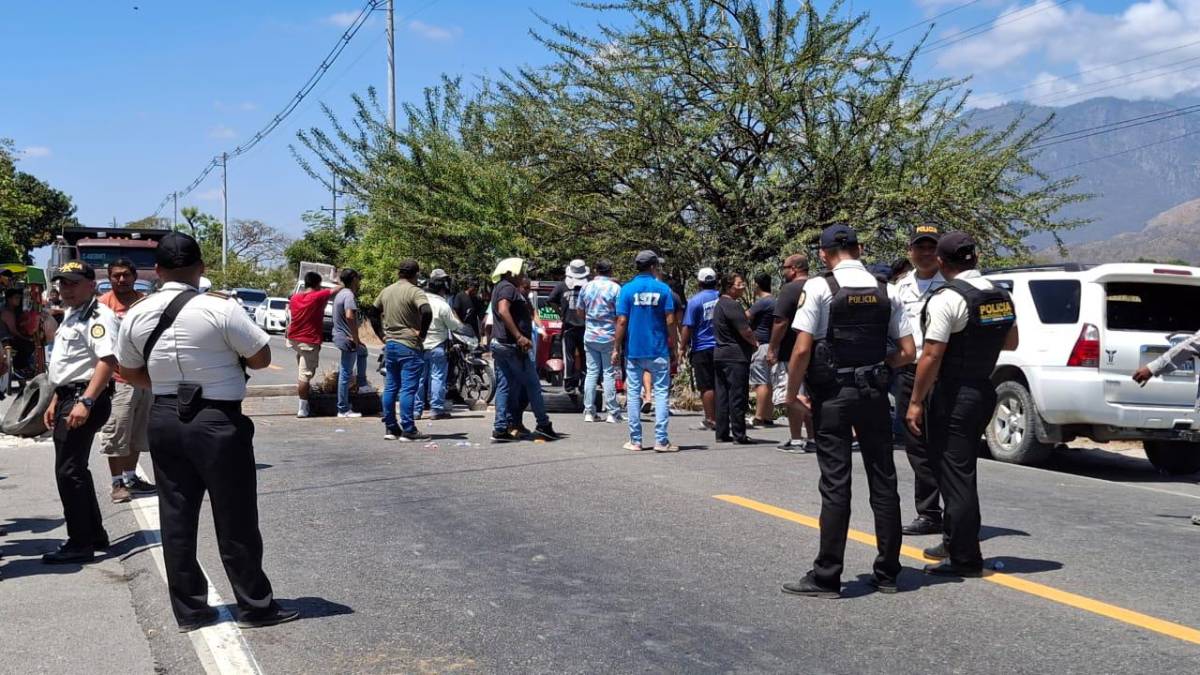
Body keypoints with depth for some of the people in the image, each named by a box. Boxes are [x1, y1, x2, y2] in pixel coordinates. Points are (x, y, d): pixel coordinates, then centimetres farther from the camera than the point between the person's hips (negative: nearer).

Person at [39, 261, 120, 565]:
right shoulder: (71, 317, 19)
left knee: (68, 472, -10)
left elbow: (108, 360, -26)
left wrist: (85, 402, -32)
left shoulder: (98, 316, -13)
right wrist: (56, 401, 25)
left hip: (85, 399, -10)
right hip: (68, 398, 10)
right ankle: (94, 534, 25)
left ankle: (80, 544, -4)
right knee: (74, 470, 15)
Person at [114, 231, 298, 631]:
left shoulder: (136, 316, 1)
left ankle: (189, 609, 19)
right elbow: (262, 358, -9)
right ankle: (255, 606, 15)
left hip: (164, 419, 5)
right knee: (235, 518, 5)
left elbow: (129, 372, 13)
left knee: (176, 516, 12)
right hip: (218, 422, -5)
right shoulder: (220, 310, -16)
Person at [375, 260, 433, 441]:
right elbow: (427, 312, -28)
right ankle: (408, 430, -5)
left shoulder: (386, 291, 11)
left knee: (390, 387, 11)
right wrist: (422, 334, -15)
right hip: (409, 346, -7)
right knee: (408, 389, -5)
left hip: (390, 345, 7)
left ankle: (390, 428, 16)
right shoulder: (414, 292, -12)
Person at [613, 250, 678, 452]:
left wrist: (616, 349, 1)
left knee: (633, 393, 7)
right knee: (661, 392, 3)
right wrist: (672, 348, 5)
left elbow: (621, 322, -6)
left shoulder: (627, 289, -1)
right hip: (658, 351, -1)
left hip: (633, 350, 1)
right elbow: (670, 321, -3)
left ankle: (635, 440, 8)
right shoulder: (663, 289, -1)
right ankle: (661, 440, -3)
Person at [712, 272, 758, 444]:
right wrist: (755, 343, 2)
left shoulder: (720, 303, 17)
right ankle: (739, 435, -3)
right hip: (736, 356, -10)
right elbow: (746, 331, -17)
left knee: (723, 396, 10)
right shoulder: (732, 305, -15)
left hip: (720, 355, 10)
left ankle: (722, 433, 13)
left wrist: (751, 342, 15)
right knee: (737, 396, -5)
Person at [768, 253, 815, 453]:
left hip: (791, 352, -8)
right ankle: (812, 439, 16)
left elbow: (781, 322, -17)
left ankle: (796, 441, -3)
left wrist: (772, 349, -11)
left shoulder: (790, 289, -12)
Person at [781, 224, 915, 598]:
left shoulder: (819, 287, -8)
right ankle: (887, 573, 18)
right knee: (883, 481, 11)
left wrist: (792, 393, -2)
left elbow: (802, 349, -14)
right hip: (875, 394, 4)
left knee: (835, 484, -1)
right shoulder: (886, 291, 5)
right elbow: (907, 352, 3)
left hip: (832, 395, -4)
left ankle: (826, 577, 3)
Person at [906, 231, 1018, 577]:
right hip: (984, 390, 8)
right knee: (962, 472, 20)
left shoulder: (947, 299, -17)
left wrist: (915, 402, -15)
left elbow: (931, 356, -20)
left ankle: (965, 559, 3)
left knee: (953, 476, -1)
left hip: (951, 395, -8)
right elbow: (1012, 342, 21)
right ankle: (955, 543, 31)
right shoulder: (1001, 296, 7)